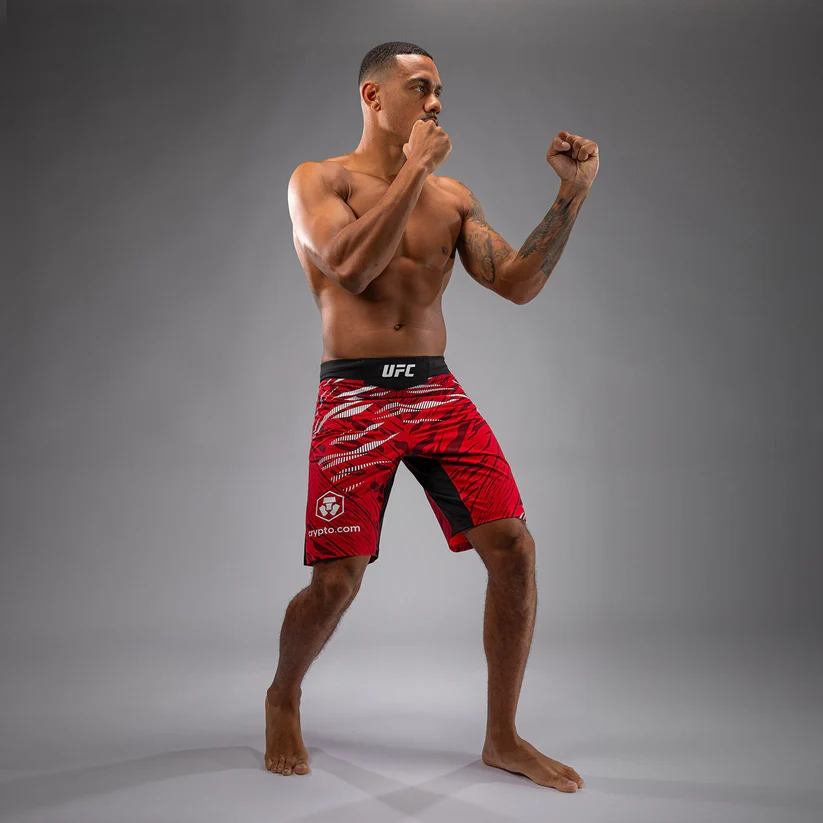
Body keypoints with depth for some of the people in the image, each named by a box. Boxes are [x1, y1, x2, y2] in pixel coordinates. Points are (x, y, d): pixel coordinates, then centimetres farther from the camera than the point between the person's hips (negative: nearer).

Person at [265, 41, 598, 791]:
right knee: (337, 580, -5)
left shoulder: (452, 195, 13)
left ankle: (503, 738, 9)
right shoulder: (318, 181, 1)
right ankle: (284, 700, 27)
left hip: (439, 392, 4)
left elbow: (518, 284, 3)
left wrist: (572, 194, -5)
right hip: (356, 399, -4)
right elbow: (351, 267, -19)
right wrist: (414, 169, -14)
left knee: (514, 548, -8)